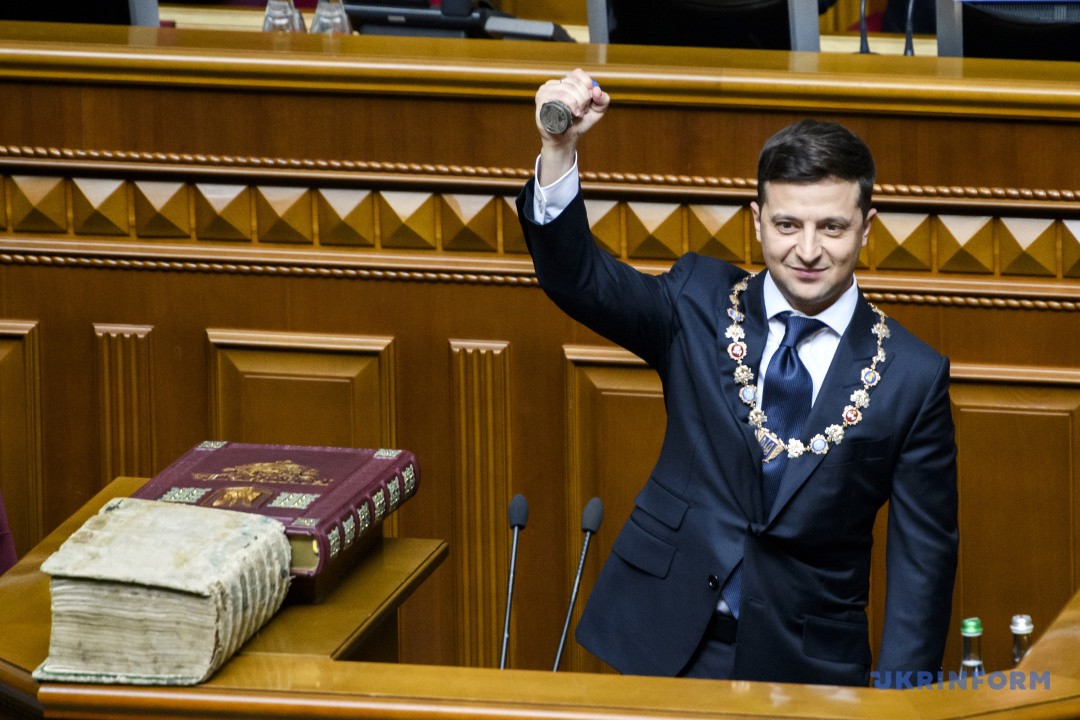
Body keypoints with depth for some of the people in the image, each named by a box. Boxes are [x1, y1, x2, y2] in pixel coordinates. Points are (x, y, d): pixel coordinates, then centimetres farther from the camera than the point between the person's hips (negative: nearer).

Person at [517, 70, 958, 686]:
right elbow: (578, 278, -11)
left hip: (806, 667, -1)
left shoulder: (914, 376, -3)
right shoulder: (700, 304, 3)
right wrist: (559, 150, -28)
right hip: (664, 649, 1)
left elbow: (923, 556, -1)